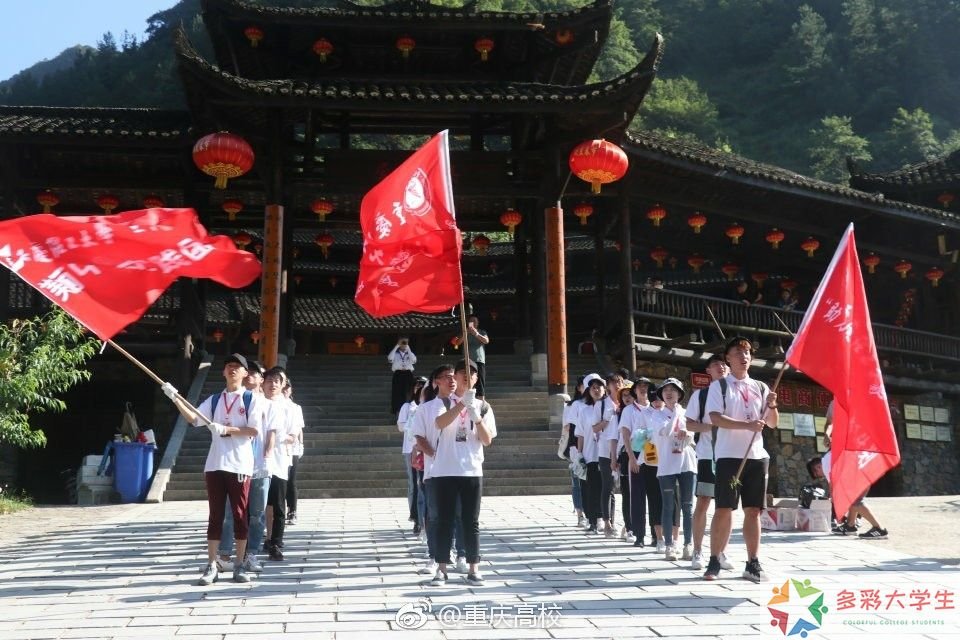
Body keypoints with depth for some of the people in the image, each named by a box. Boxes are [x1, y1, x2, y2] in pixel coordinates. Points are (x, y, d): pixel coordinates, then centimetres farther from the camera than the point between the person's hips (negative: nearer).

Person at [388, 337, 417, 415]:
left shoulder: (410, 353, 13)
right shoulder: (395, 353, 9)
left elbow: (414, 360, -10)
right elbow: (390, 358, -14)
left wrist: (408, 348, -12)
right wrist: (397, 346, -11)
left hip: (408, 375, 1)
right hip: (398, 375, -1)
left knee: (408, 394, -4)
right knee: (397, 393, -6)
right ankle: (397, 411, -4)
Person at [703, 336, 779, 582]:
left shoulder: (761, 387, 13)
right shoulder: (718, 386, 2)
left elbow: (773, 423, 13)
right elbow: (716, 418, -12)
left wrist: (772, 406, -8)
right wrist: (747, 425, -23)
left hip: (757, 455, 4)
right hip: (729, 455, -4)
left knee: (753, 510, 4)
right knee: (723, 509, -4)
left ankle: (753, 564, 9)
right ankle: (714, 562, 3)